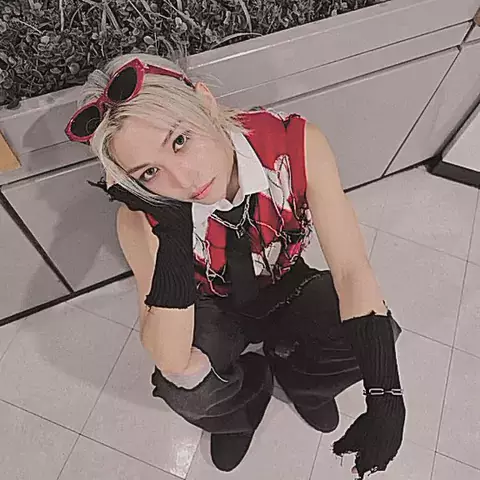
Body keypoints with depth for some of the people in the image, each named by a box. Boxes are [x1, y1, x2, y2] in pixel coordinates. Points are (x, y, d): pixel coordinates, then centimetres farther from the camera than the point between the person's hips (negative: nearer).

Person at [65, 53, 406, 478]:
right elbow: (172, 362, -32)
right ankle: (251, 386, 10)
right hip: (216, 311, 0)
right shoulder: (143, 219, -29)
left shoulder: (297, 144, -29)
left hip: (287, 290, 1)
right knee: (186, 393, -28)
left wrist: (385, 399, -33)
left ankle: (294, 372, 11)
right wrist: (173, 234, -44)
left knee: (373, 334, -25)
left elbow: (352, 270, -28)